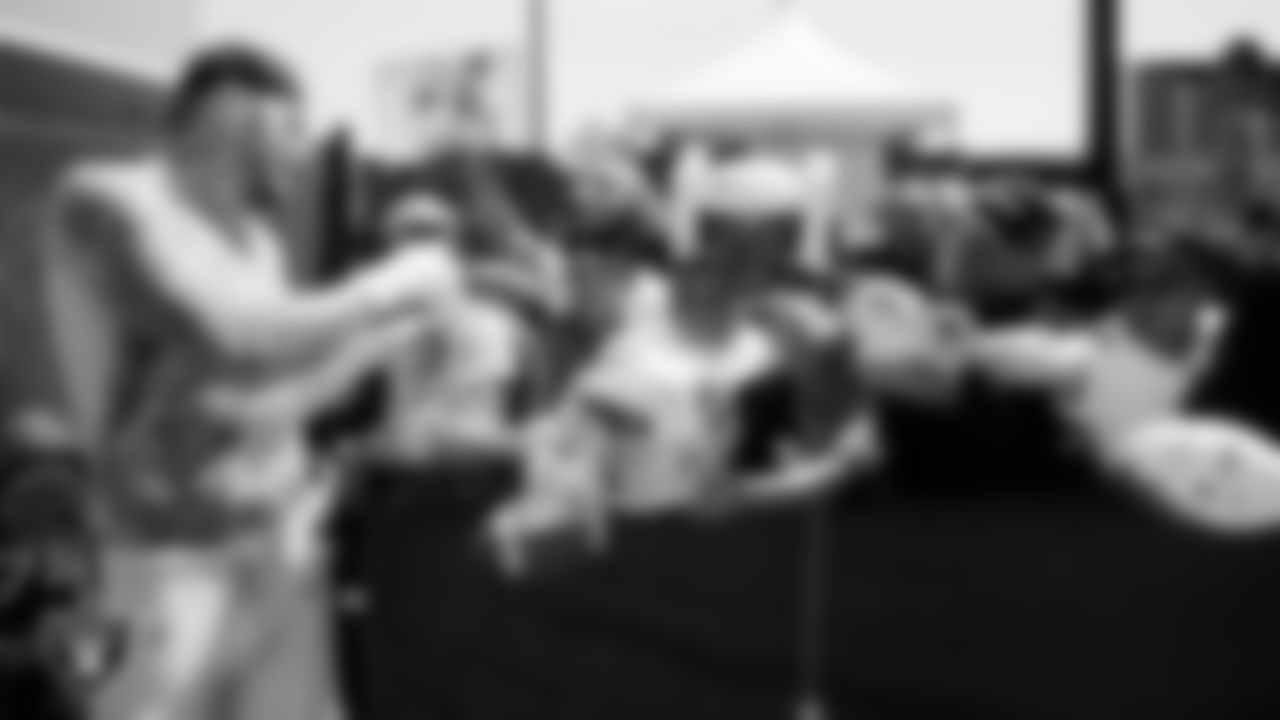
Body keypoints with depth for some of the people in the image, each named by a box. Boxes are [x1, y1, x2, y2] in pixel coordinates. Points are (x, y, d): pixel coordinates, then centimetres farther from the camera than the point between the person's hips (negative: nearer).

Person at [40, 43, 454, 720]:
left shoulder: (256, 243, 8)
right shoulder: (104, 199, -14)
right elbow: (239, 342, -25)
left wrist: (399, 327, 10)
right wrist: (385, 288, -14)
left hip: (283, 546, 7)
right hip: (183, 560, -7)